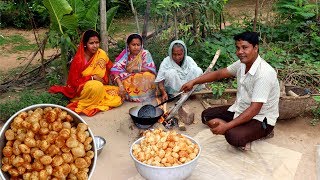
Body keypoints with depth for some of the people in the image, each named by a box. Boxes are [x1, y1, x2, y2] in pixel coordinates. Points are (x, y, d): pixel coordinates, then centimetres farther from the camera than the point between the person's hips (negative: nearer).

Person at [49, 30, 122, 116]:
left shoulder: (102, 54, -6)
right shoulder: (78, 60, -17)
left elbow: (108, 69, 10)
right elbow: (74, 82, -14)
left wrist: (104, 80, -7)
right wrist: (92, 77, -20)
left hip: (100, 85, 5)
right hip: (82, 88, -5)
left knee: (117, 100, -15)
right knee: (96, 86, -37)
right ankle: (84, 105, -15)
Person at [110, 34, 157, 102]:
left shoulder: (145, 54, -6)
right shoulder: (125, 54, -7)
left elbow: (152, 69, -13)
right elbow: (115, 69, -19)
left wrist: (136, 69, -18)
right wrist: (120, 85, -33)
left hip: (143, 81, 1)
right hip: (127, 81, -1)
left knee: (149, 76, -27)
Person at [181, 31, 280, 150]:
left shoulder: (264, 73, -29)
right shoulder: (242, 64, -3)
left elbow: (254, 109, -31)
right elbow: (219, 74, 6)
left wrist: (227, 126, -35)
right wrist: (193, 82, -4)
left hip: (261, 118, -8)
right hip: (241, 109, 8)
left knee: (233, 137, -35)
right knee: (206, 115, 5)